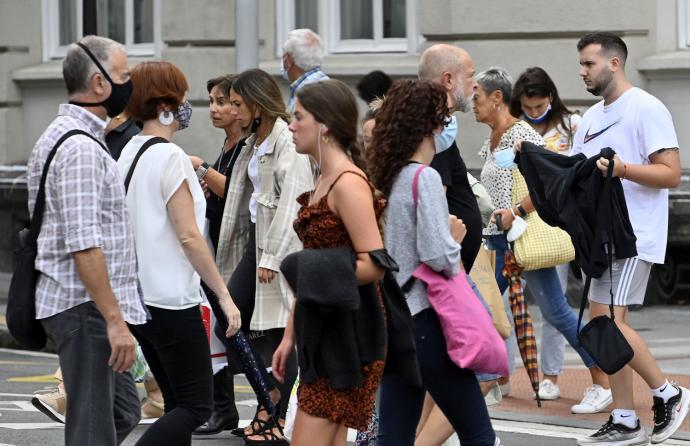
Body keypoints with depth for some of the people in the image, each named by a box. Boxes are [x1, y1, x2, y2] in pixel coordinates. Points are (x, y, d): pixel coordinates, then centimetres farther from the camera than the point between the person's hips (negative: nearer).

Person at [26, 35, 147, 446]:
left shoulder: (61, 136, 16)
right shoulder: (81, 149, -18)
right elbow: (84, 246, -24)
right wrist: (114, 319, -23)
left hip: (75, 304, 11)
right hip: (85, 307, -11)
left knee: (122, 409, 18)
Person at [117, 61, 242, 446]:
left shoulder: (130, 152, 11)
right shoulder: (171, 157, -14)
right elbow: (188, 236, -18)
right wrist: (224, 295, -14)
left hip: (137, 297, 9)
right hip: (171, 299, -9)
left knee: (178, 403, 14)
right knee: (196, 406, -6)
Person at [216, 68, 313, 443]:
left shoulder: (287, 142, -13)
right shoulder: (255, 142, 17)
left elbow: (291, 201, -18)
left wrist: (272, 256, -20)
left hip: (284, 245, -9)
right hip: (256, 239, 9)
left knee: (279, 332, -3)